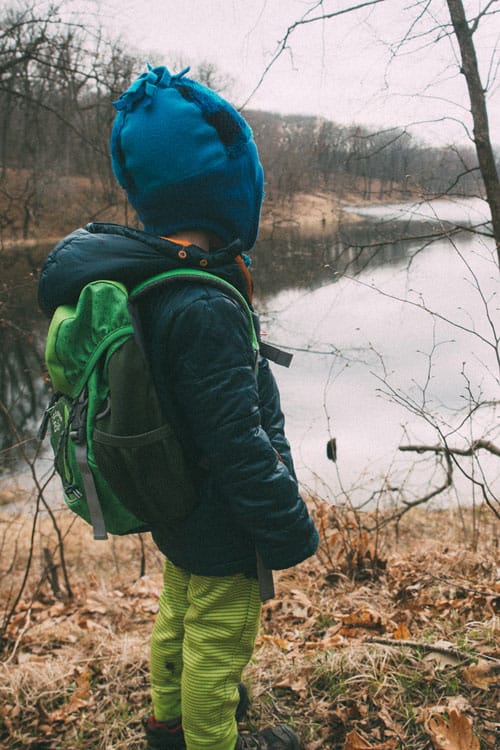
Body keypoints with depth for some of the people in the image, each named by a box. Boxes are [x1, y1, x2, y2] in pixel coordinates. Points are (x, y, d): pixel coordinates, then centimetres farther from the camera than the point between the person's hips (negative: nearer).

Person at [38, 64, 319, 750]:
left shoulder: (131, 276, -5)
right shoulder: (202, 308, -34)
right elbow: (239, 446, -28)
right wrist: (289, 530, -17)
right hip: (221, 528, -9)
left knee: (178, 614, 29)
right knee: (218, 640, 15)